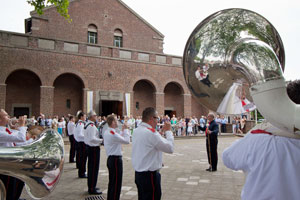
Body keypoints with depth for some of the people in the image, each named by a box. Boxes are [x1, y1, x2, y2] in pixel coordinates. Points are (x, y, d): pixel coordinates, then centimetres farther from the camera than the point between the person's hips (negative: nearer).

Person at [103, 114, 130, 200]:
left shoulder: (106, 132, 9)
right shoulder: (113, 133, -22)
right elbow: (127, 140, -20)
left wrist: (123, 131, 12)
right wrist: (126, 130, -9)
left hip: (110, 159, 10)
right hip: (116, 160, -10)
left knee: (111, 182, 21)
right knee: (116, 184, 0)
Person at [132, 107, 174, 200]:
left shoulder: (136, 131, 5)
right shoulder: (151, 132, -22)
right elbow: (170, 148, -16)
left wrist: (161, 132, 12)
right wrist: (168, 131, -6)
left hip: (138, 174, 9)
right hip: (149, 175, -9)